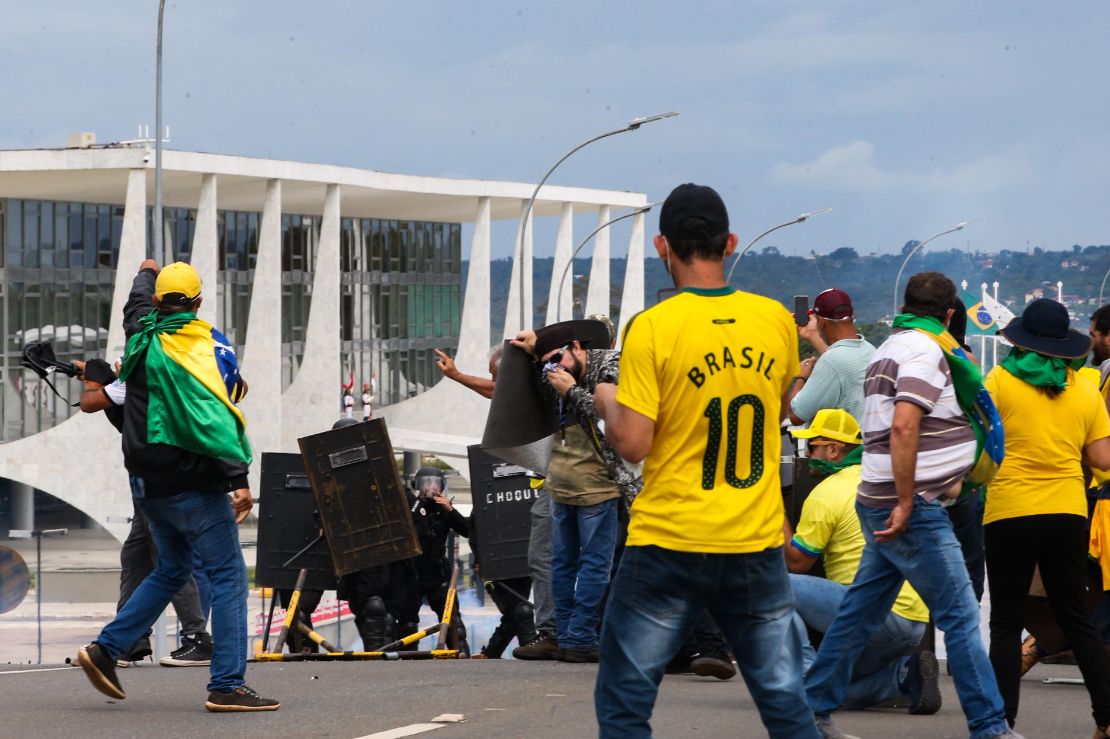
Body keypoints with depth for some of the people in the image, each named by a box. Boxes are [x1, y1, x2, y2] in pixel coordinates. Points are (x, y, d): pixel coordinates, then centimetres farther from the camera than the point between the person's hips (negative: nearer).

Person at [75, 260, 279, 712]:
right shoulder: (194, 348, -17)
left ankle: (106, 649, 17)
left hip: (150, 483, 9)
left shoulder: (143, 335, 6)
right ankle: (227, 686, -11)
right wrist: (239, 478, -32)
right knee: (228, 577, -5)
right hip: (191, 484, -9)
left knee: (171, 571, 22)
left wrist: (147, 273, 54)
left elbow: (138, 303, 32)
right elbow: (212, 416, -27)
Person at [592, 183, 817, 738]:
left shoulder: (652, 328, -11)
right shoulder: (775, 320, 2)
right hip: (757, 545, 4)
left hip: (670, 545, -4)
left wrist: (608, 403, 6)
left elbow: (633, 444, -13)